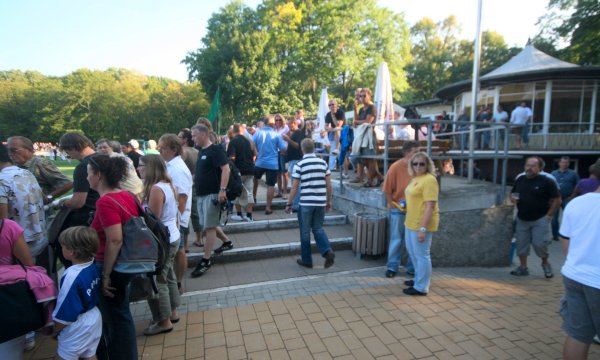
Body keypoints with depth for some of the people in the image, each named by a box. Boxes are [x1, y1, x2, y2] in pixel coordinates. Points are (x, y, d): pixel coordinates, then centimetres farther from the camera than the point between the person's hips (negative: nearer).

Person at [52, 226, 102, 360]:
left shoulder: (72, 276, -28)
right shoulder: (93, 266, -7)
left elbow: (65, 313, -19)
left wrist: (54, 329, -5)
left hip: (77, 326, -7)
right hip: (94, 318, 7)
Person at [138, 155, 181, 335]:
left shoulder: (156, 189, -22)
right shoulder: (168, 185, 7)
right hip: (172, 238, 10)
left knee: (156, 281, 3)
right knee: (168, 276, 20)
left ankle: (164, 321, 16)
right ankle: (172, 312, 34)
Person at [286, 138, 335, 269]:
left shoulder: (299, 165, -6)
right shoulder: (323, 163, 4)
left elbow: (295, 187, -5)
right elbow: (328, 185, 6)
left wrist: (289, 203, 4)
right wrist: (329, 201, 17)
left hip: (306, 203, -3)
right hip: (320, 202, 4)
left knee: (305, 231, 11)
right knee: (318, 228, 19)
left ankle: (306, 260, 20)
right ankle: (327, 251, -1)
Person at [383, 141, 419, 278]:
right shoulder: (396, 167, -13)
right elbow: (387, 190, -9)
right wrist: (395, 206, -10)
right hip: (398, 210, -3)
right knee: (396, 239, 7)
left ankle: (412, 267, 26)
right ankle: (392, 267, 22)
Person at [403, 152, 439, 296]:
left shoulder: (429, 180, -17)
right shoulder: (415, 179, 12)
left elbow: (430, 206, -22)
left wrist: (423, 228, -25)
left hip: (422, 224, -10)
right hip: (411, 222, 10)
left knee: (421, 254, 1)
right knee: (412, 252, 21)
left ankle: (421, 287, 14)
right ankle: (419, 279, 38)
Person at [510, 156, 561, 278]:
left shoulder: (547, 181, -10)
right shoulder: (520, 180, 5)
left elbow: (557, 200, -8)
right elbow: (512, 195, 16)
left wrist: (548, 215, -11)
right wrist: (513, 198, -7)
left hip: (540, 220, -5)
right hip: (522, 219, 5)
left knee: (539, 244, -5)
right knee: (521, 245, 7)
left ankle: (545, 264, 24)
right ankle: (523, 268, 21)